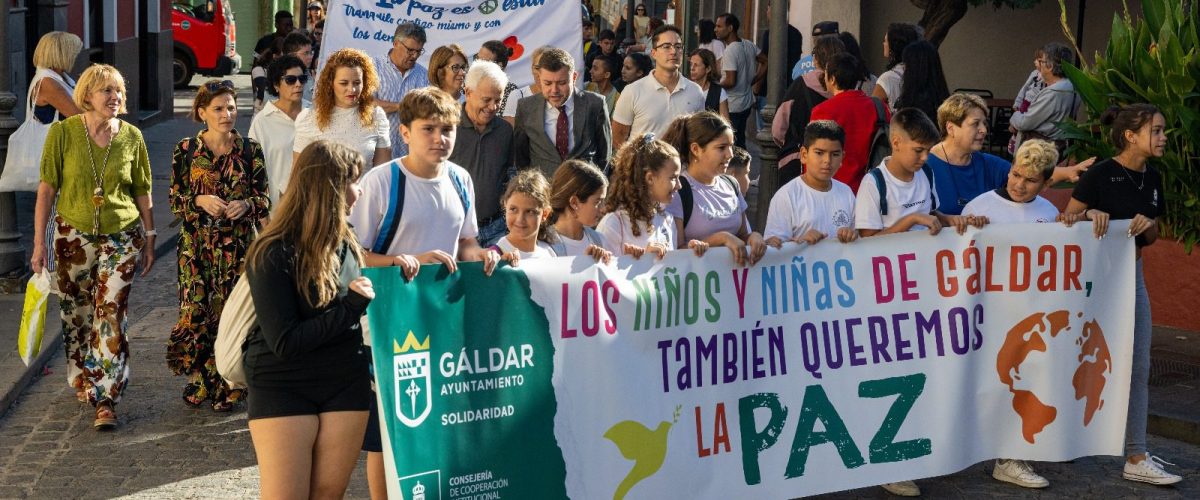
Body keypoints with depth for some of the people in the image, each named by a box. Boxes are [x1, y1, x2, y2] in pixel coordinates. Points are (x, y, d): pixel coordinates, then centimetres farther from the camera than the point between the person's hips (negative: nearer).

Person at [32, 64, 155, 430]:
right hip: (73, 235, 0)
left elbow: (142, 192, 6)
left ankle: (105, 400, -4)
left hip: (122, 237, 0)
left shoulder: (131, 137, -2)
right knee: (76, 314, 11)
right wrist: (39, 242, -7)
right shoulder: (62, 133, -7)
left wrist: (149, 240, 7)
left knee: (111, 314, -7)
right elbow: (47, 189, -5)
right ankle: (82, 381, 34)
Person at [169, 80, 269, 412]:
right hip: (197, 246, 0)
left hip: (238, 245, 0)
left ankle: (226, 386, 12)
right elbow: (175, 200, 4)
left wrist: (246, 204, -14)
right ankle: (199, 380, 14)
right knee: (195, 311, -3)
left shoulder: (250, 150, 3)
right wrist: (200, 201, -14)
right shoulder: (185, 150, 2)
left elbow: (264, 200, 6)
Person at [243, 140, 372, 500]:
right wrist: (351, 307, -20)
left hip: (346, 385, 6)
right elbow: (285, 342, -21)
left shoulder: (345, 242, 4)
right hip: (283, 390, -5)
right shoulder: (273, 255, -17)